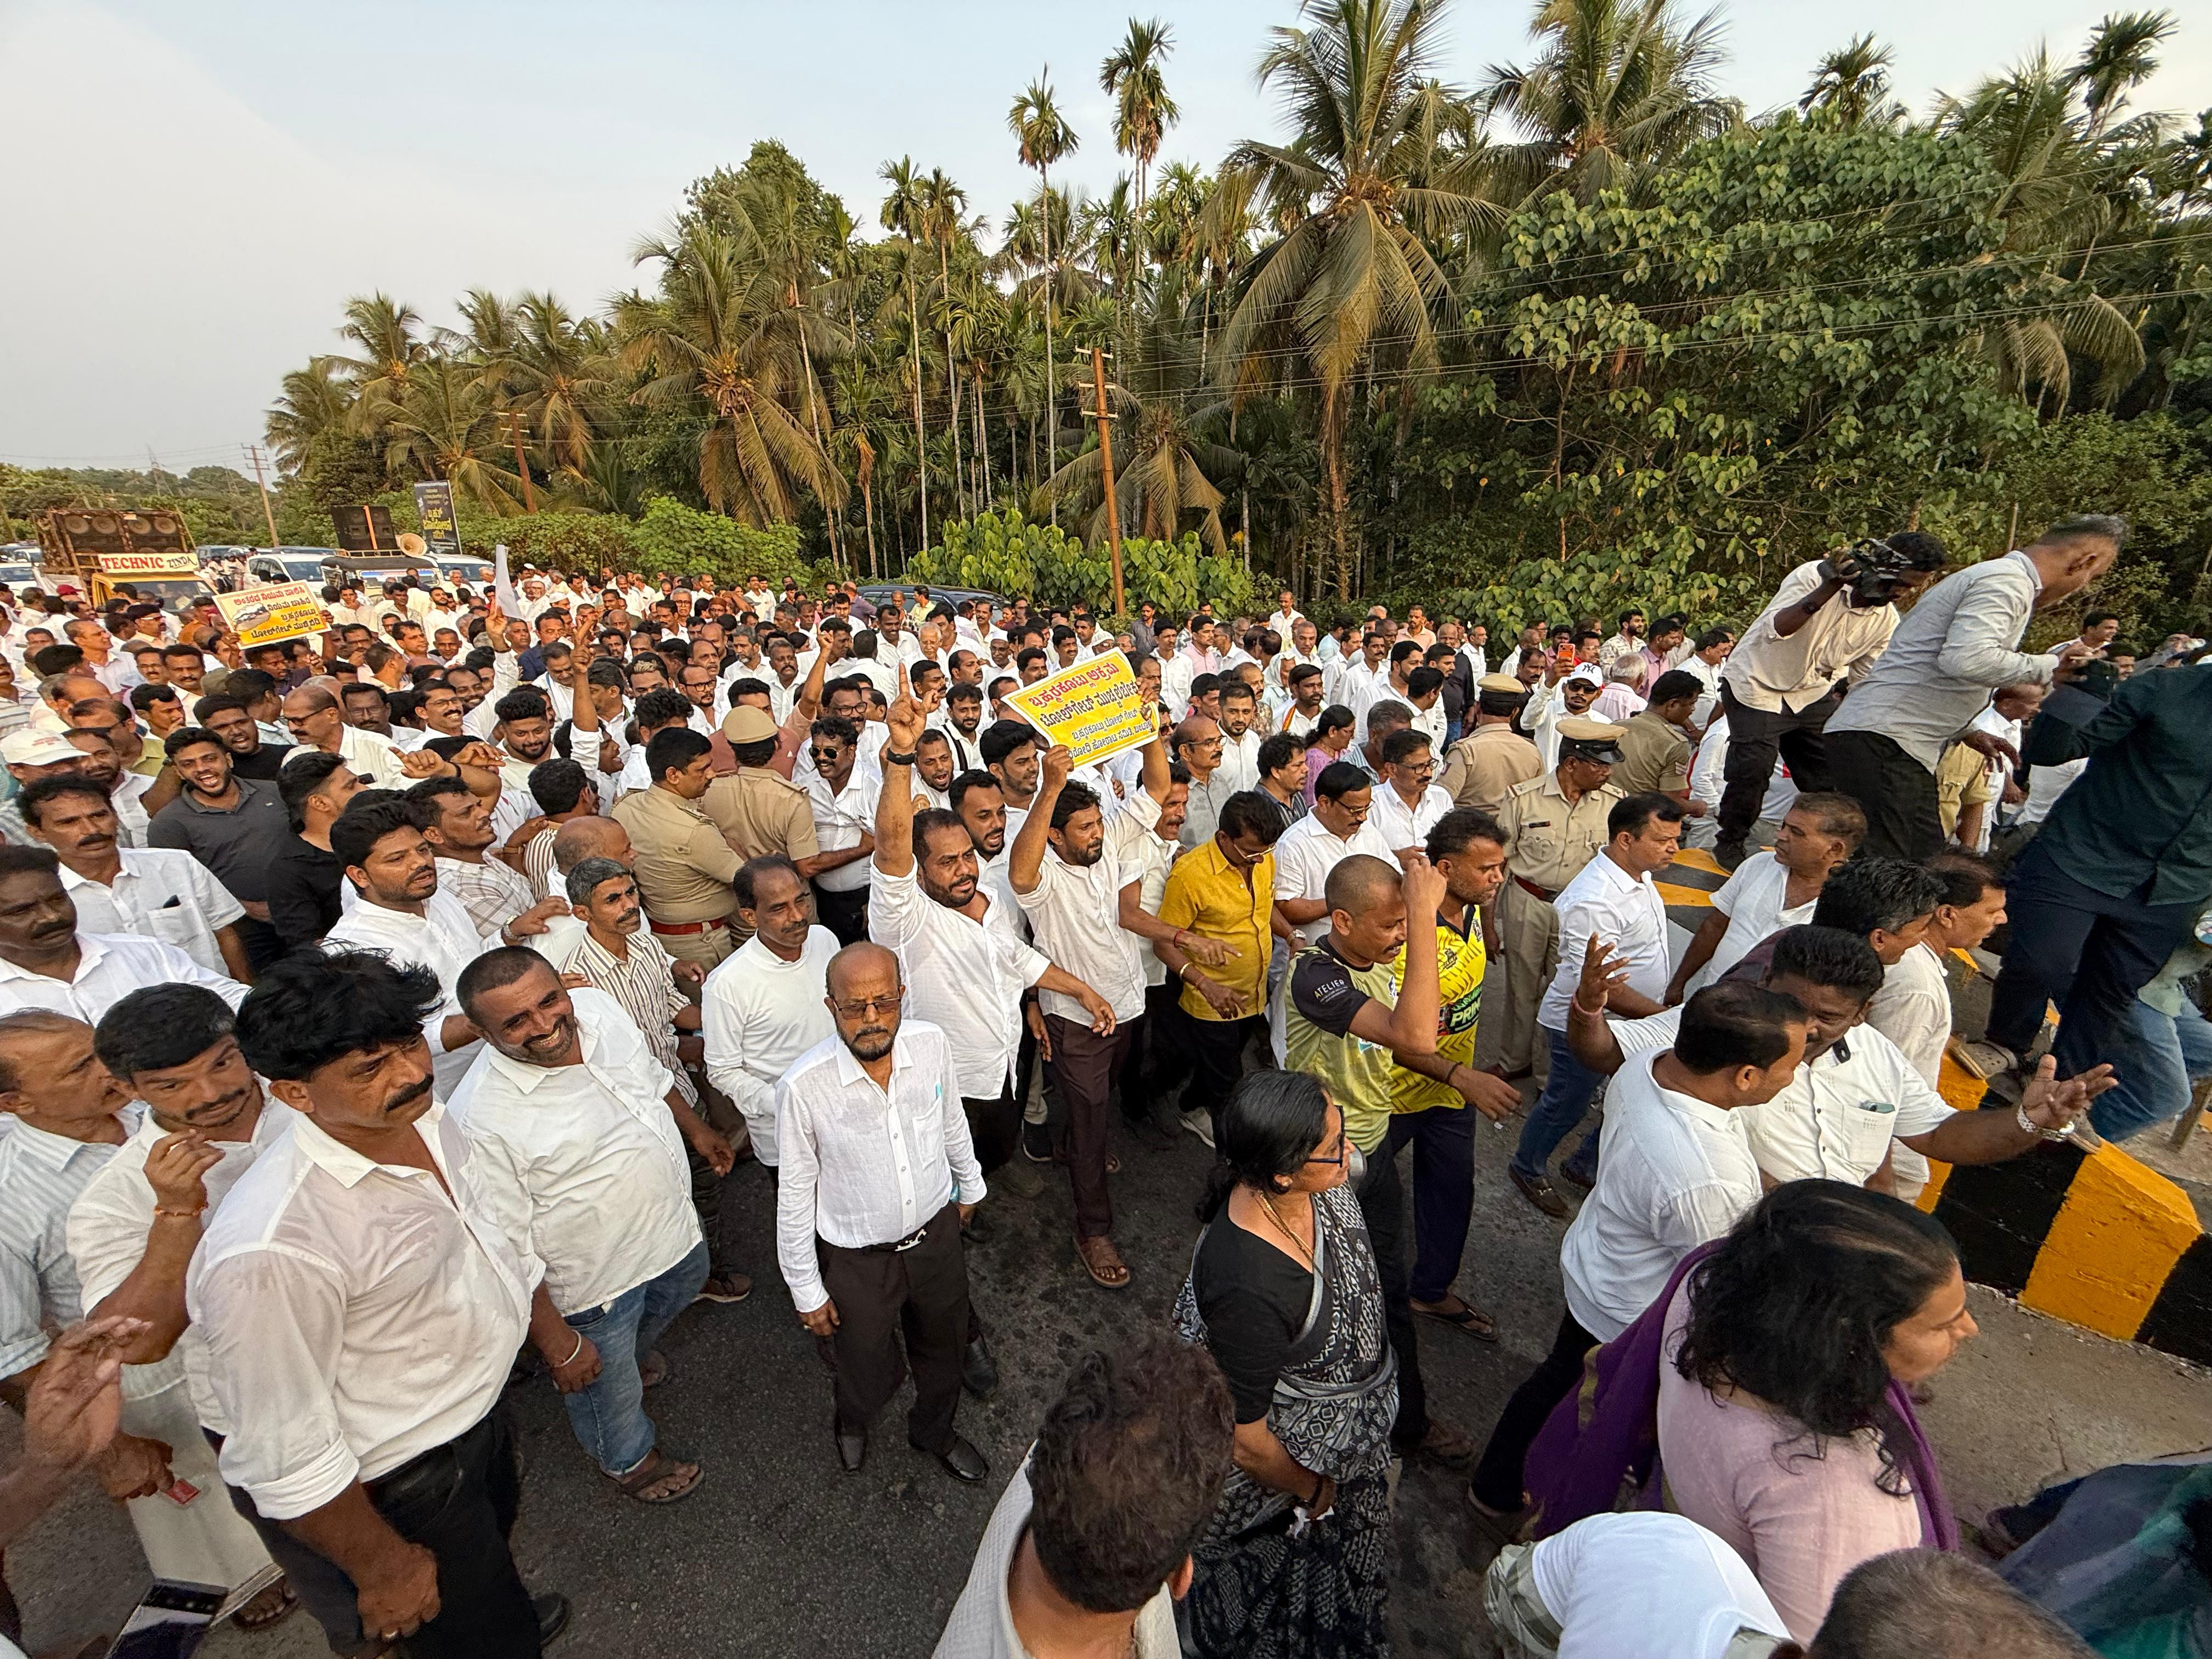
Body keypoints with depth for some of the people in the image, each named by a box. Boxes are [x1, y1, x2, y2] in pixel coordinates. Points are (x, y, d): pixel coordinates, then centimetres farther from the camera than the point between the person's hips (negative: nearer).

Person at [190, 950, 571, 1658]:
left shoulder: (428, 1121, -14)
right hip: (390, 1491, -7)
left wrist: (555, 1337, 15)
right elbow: (287, 1456, -26)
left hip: (476, 1414, 7)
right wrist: (382, 1566, -13)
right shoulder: (269, 1251, -38)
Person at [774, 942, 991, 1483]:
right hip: (857, 1257, -3)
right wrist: (806, 1289, -5)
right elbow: (795, 1194, -15)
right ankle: (852, 1423, 60)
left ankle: (935, 1431, 60)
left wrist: (969, 1186, 15)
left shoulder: (932, 1044, -20)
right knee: (868, 1374, 21)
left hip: (936, 1232, 3)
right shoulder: (803, 1087, -29)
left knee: (944, 1351, 26)